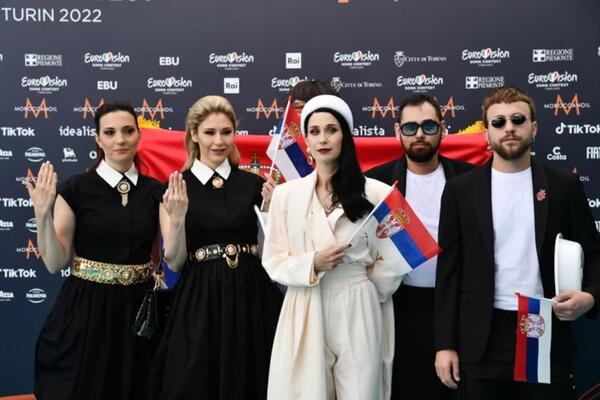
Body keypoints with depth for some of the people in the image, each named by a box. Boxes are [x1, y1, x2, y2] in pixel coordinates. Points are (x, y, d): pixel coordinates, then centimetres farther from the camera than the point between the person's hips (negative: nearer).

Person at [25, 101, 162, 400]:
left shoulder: (155, 190, 2)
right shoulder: (76, 189, -6)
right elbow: (55, 263, -7)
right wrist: (43, 215, -21)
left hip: (138, 308, 3)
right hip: (86, 310, -2)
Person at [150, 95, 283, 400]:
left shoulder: (253, 184, 4)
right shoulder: (176, 188, -1)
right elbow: (175, 262, -3)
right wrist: (177, 217, -18)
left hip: (251, 298, 2)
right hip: (200, 303, -2)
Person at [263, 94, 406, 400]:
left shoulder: (375, 193, -3)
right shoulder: (286, 194, 3)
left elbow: (394, 257, 4)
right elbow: (273, 262, 3)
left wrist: (367, 290, 3)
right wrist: (312, 264, -13)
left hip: (357, 310, -1)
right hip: (306, 313, 1)